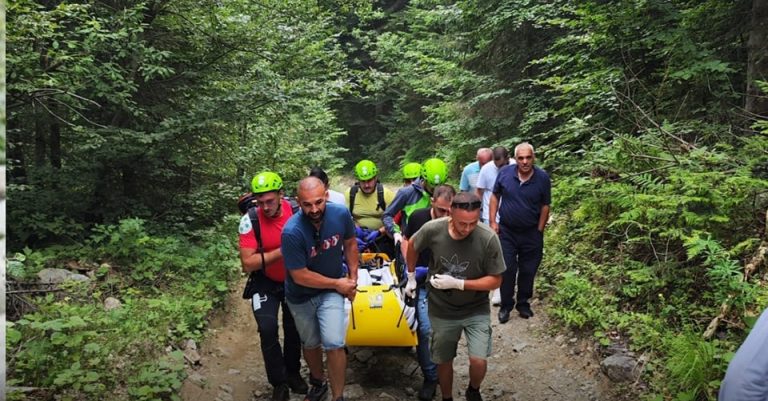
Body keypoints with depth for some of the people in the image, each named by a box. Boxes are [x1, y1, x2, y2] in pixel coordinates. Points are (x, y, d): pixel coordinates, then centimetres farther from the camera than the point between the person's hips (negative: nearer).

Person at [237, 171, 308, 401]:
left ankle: (293, 372, 34)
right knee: (268, 330, -10)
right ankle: (279, 382, 9)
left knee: (294, 328, 11)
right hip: (266, 283, -2)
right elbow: (248, 264, -25)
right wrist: (282, 251, -33)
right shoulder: (250, 220, -24)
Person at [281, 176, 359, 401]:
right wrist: (337, 283, -16)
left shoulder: (341, 214, -21)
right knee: (311, 344, 19)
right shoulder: (292, 232, -32)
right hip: (301, 296, -1)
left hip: (332, 291, 1)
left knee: (334, 344, -14)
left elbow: (350, 243, 0)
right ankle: (318, 383, 47)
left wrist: (353, 278, 1)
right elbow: (300, 276, -25)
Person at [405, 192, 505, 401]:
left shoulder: (488, 239, -25)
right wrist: (411, 277, 11)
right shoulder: (432, 229, -21)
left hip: (476, 310, -1)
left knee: (479, 361, -12)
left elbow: (495, 280, -16)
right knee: (444, 361, 14)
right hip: (441, 310, 1)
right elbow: (412, 246, 2)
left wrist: (457, 283, -25)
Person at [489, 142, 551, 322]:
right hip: (506, 231, 0)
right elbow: (495, 196, 3)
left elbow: (545, 206, -1)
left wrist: (539, 231, -2)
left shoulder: (543, 178, -10)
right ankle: (505, 305, 19)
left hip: (531, 233, 0)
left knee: (528, 271, 11)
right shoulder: (504, 173, -9)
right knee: (507, 270, 5)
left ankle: (523, 303, 28)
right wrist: (493, 221, -2)